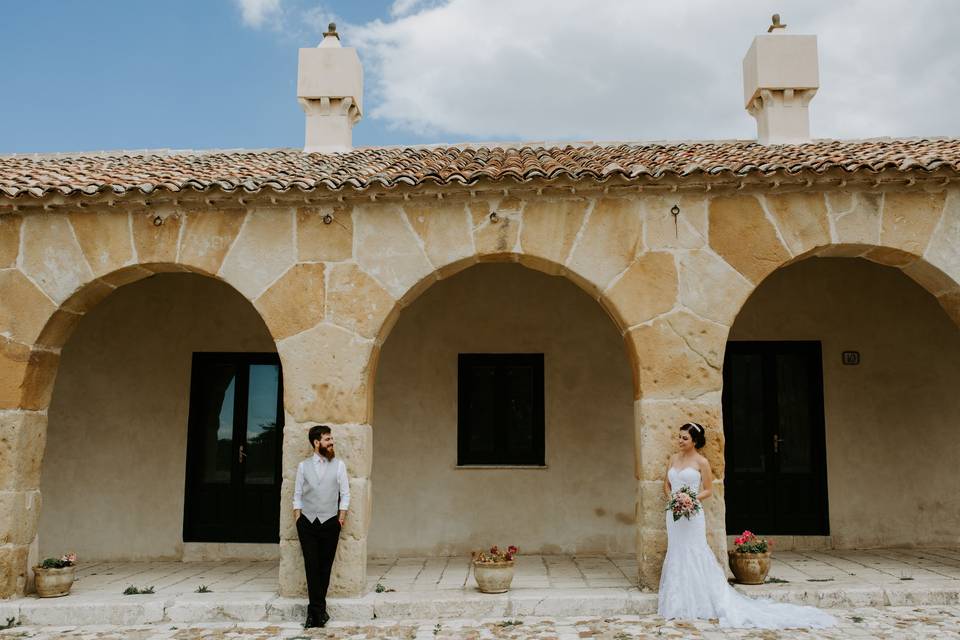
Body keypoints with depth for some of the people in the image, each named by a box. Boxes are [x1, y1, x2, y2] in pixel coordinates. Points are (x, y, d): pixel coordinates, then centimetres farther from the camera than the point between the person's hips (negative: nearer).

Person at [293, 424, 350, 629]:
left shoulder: (338, 465, 4)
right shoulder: (303, 466, 6)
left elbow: (345, 494, 4)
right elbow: (297, 495, 7)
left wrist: (341, 518, -3)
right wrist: (298, 520, 0)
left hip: (330, 522, 0)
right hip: (308, 522, 0)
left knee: (325, 567, 3)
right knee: (311, 566, -2)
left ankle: (315, 609, 15)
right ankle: (318, 609, 5)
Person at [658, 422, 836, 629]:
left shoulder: (701, 461, -7)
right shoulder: (673, 458, 9)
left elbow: (708, 490, -2)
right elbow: (666, 483, 18)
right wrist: (671, 498, 0)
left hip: (691, 514, -6)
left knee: (695, 556, -5)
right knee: (676, 556, 10)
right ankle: (679, 604, 19)